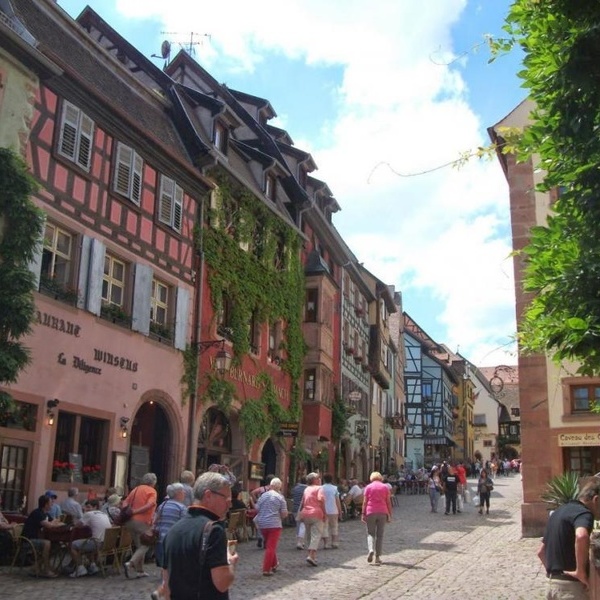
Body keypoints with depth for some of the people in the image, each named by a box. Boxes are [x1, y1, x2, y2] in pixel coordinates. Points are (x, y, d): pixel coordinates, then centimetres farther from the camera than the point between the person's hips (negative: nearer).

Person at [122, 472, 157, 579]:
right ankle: (130, 563, -17)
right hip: (142, 522, -7)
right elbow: (150, 505, -20)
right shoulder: (152, 491, -4)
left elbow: (125, 502, 8)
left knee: (139, 546, 17)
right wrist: (135, 512, -19)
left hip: (131, 521, 7)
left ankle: (140, 570, 17)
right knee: (144, 546, 1)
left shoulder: (136, 489, 15)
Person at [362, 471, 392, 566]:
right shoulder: (385, 487, 6)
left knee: (370, 533, 9)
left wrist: (363, 514, 1)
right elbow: (388, 502, 4)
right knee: (380, 535, 7)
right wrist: (390, 515, 8)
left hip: (371, 512, -1)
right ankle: (378, 557, 5)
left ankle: (370, 550, -17)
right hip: (382, 512, 1)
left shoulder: (368, 487, 3)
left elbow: (365, 502, -1)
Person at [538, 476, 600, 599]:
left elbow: (541, 552, 23)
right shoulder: (583, 513, -13)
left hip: (552, 584, 9)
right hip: (569, 585, -9)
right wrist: (580, 571, -28)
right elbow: (581, 536, -38)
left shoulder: (560, 511, 15)